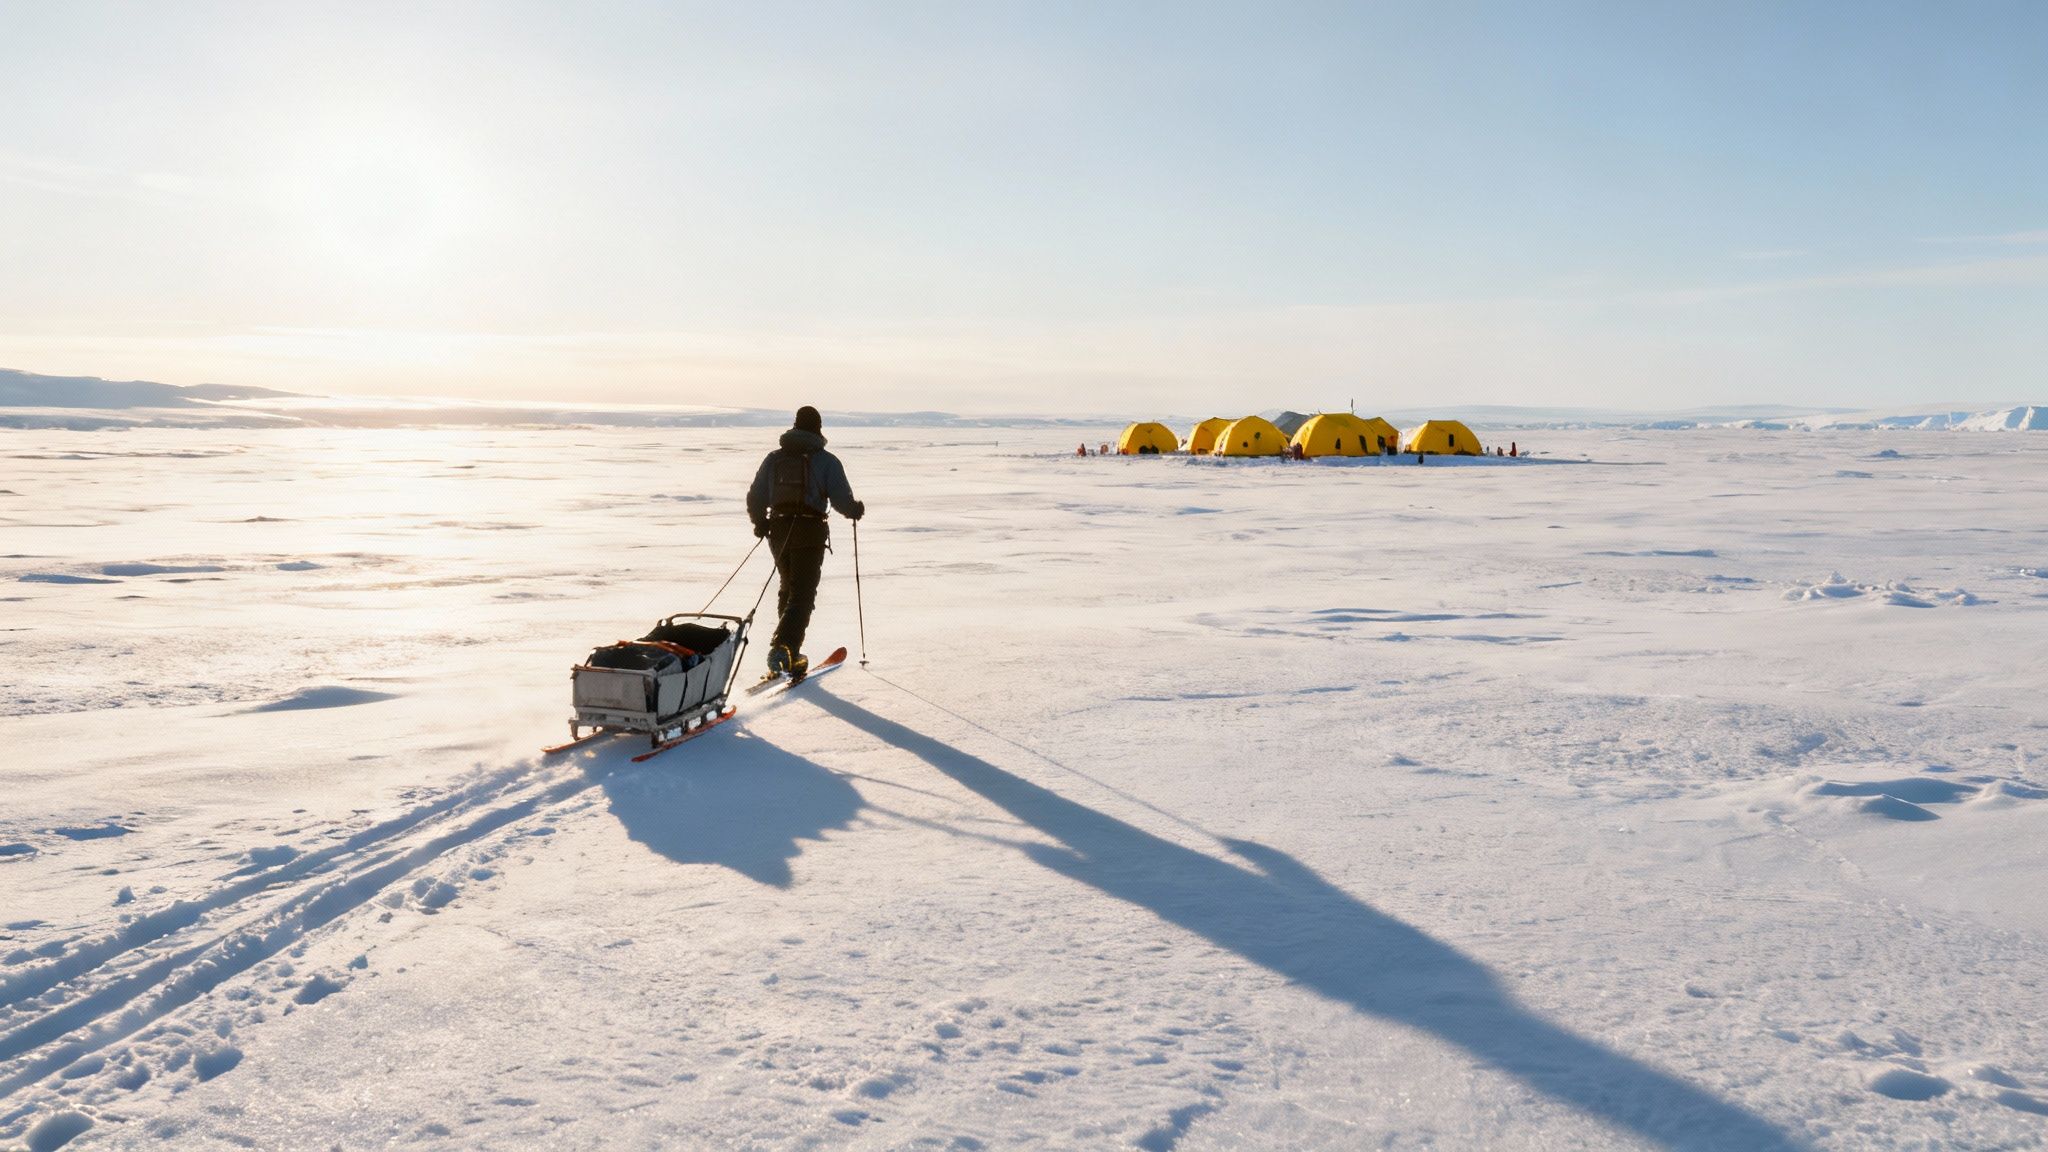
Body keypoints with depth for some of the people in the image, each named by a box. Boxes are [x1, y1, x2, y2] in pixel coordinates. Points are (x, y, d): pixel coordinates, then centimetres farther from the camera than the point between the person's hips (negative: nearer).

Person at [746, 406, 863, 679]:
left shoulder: (774, 458, 8)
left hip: (779, 531, 5)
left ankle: (789, 652, 24)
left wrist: (760, 523, 27)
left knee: (788, 589, 21)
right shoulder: (826, 460, -4)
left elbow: (755, 498, 9)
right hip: (810, 533, -5)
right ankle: (782, 647, -21)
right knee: (803, 594, -3)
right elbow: (842, 500, -8)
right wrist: (856, 510, 14)